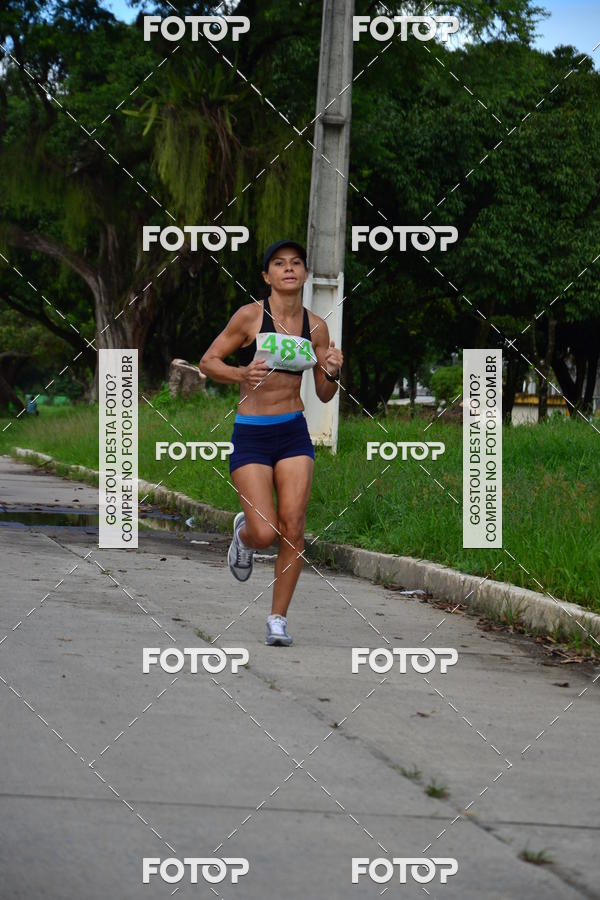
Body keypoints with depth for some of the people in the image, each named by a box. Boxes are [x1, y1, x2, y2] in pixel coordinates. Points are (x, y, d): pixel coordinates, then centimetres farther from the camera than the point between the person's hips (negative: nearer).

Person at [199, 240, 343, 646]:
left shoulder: (316, 326, 5)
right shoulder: (250, 316, -6)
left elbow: (325, 395, 11)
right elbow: (208, 361, -1)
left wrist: (333, 372, -10)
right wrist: (243, 374, -19)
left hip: (294, 433, 3)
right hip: (251, 434, -3)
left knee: (293, 530, -5)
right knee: (264, 533, -11)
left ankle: (279, 617, 9)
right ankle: (242, 532, 27)